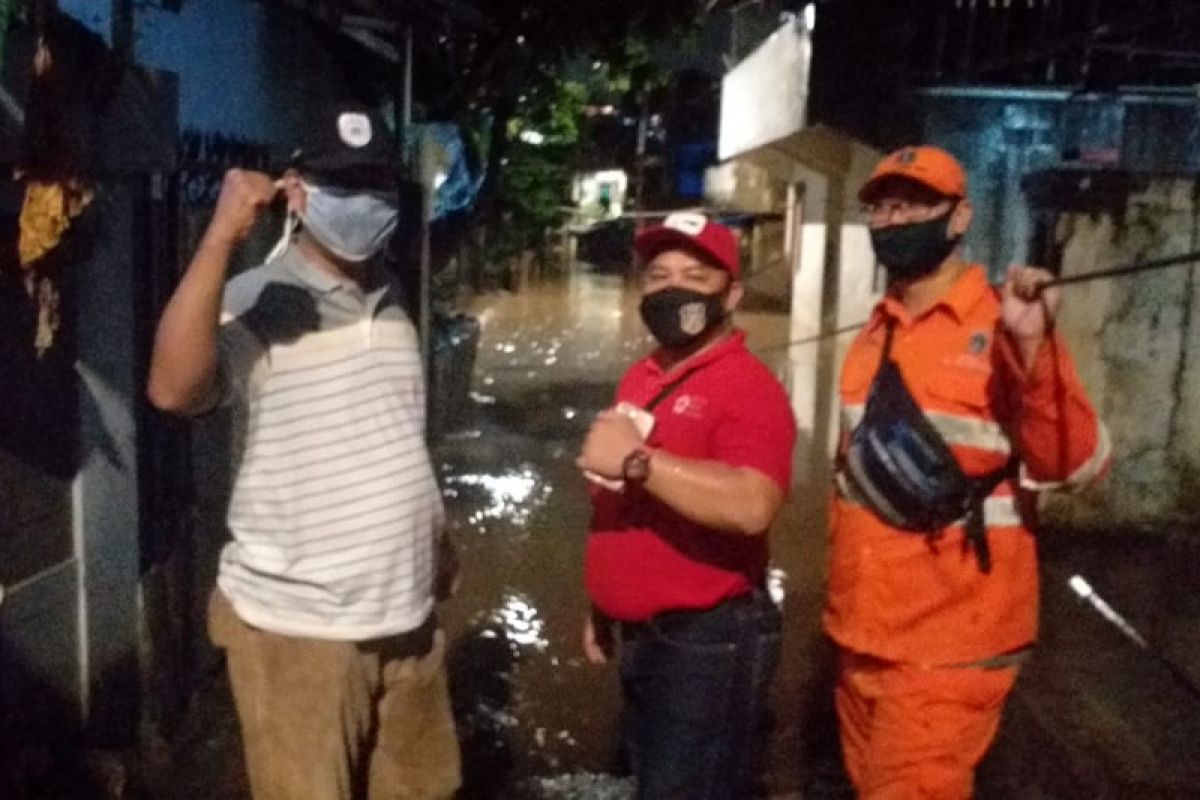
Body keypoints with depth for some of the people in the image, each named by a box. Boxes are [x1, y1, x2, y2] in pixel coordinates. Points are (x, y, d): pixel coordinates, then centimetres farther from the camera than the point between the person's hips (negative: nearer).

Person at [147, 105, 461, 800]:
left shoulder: (389, 303, 9)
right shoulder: (255, 302, -13)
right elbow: (172, 390, -32)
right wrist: (223, 236, -33)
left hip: (406, 616, 7)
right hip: (295, 627, -6)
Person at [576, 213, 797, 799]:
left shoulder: (748, 386, -18)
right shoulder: (641, 379, 11)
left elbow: (751, 506, -36)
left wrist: (636, 460, -31)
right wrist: (602, 609, 21)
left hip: (708, 641, -9)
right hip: (638, 635, 9)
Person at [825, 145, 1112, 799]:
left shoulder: (1003, 327, -12)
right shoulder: (875, 334, 7)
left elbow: (1076, 465, -22)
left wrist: (1033, 348, -35)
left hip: (948, 643, -6)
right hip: (865, 632, 7)